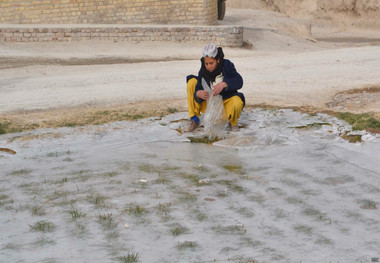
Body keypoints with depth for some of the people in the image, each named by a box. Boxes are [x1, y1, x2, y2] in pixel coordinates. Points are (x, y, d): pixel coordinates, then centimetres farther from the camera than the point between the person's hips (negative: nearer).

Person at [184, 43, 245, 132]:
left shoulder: (227, 65, -13)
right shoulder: (203, 72, -8)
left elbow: (239, 81, -22)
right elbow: (198, 88, -11)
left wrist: (224, 84, -40)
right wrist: (198, 94, -38)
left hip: (226, 100, -3)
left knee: (237, 103, -40)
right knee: (192, 81, -12)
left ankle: (233, 122, 1)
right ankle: (194, 120, -3)